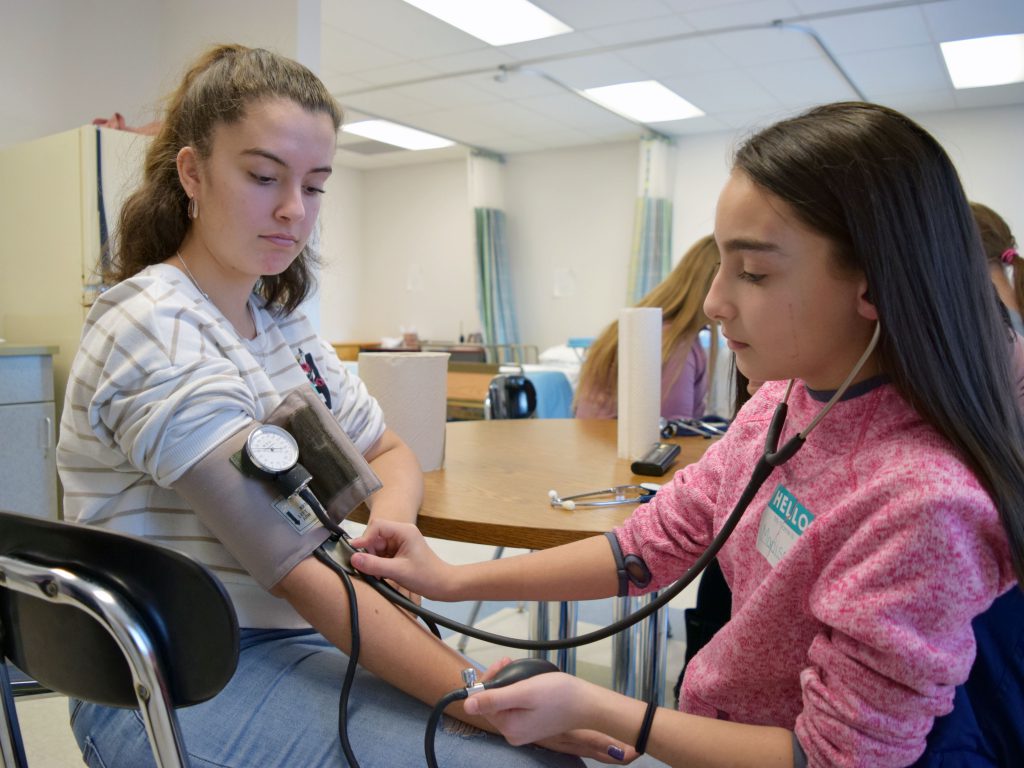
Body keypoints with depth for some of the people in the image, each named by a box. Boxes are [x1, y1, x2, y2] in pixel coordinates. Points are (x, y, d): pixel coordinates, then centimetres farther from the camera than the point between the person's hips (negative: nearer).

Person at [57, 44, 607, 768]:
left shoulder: (281, 319, 8)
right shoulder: (154, 328, -18)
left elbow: (392, 454, 13)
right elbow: (293, 569, -24)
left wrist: (390, 522, -10)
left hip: (289, 636, 7)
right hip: (176, 688, -6)